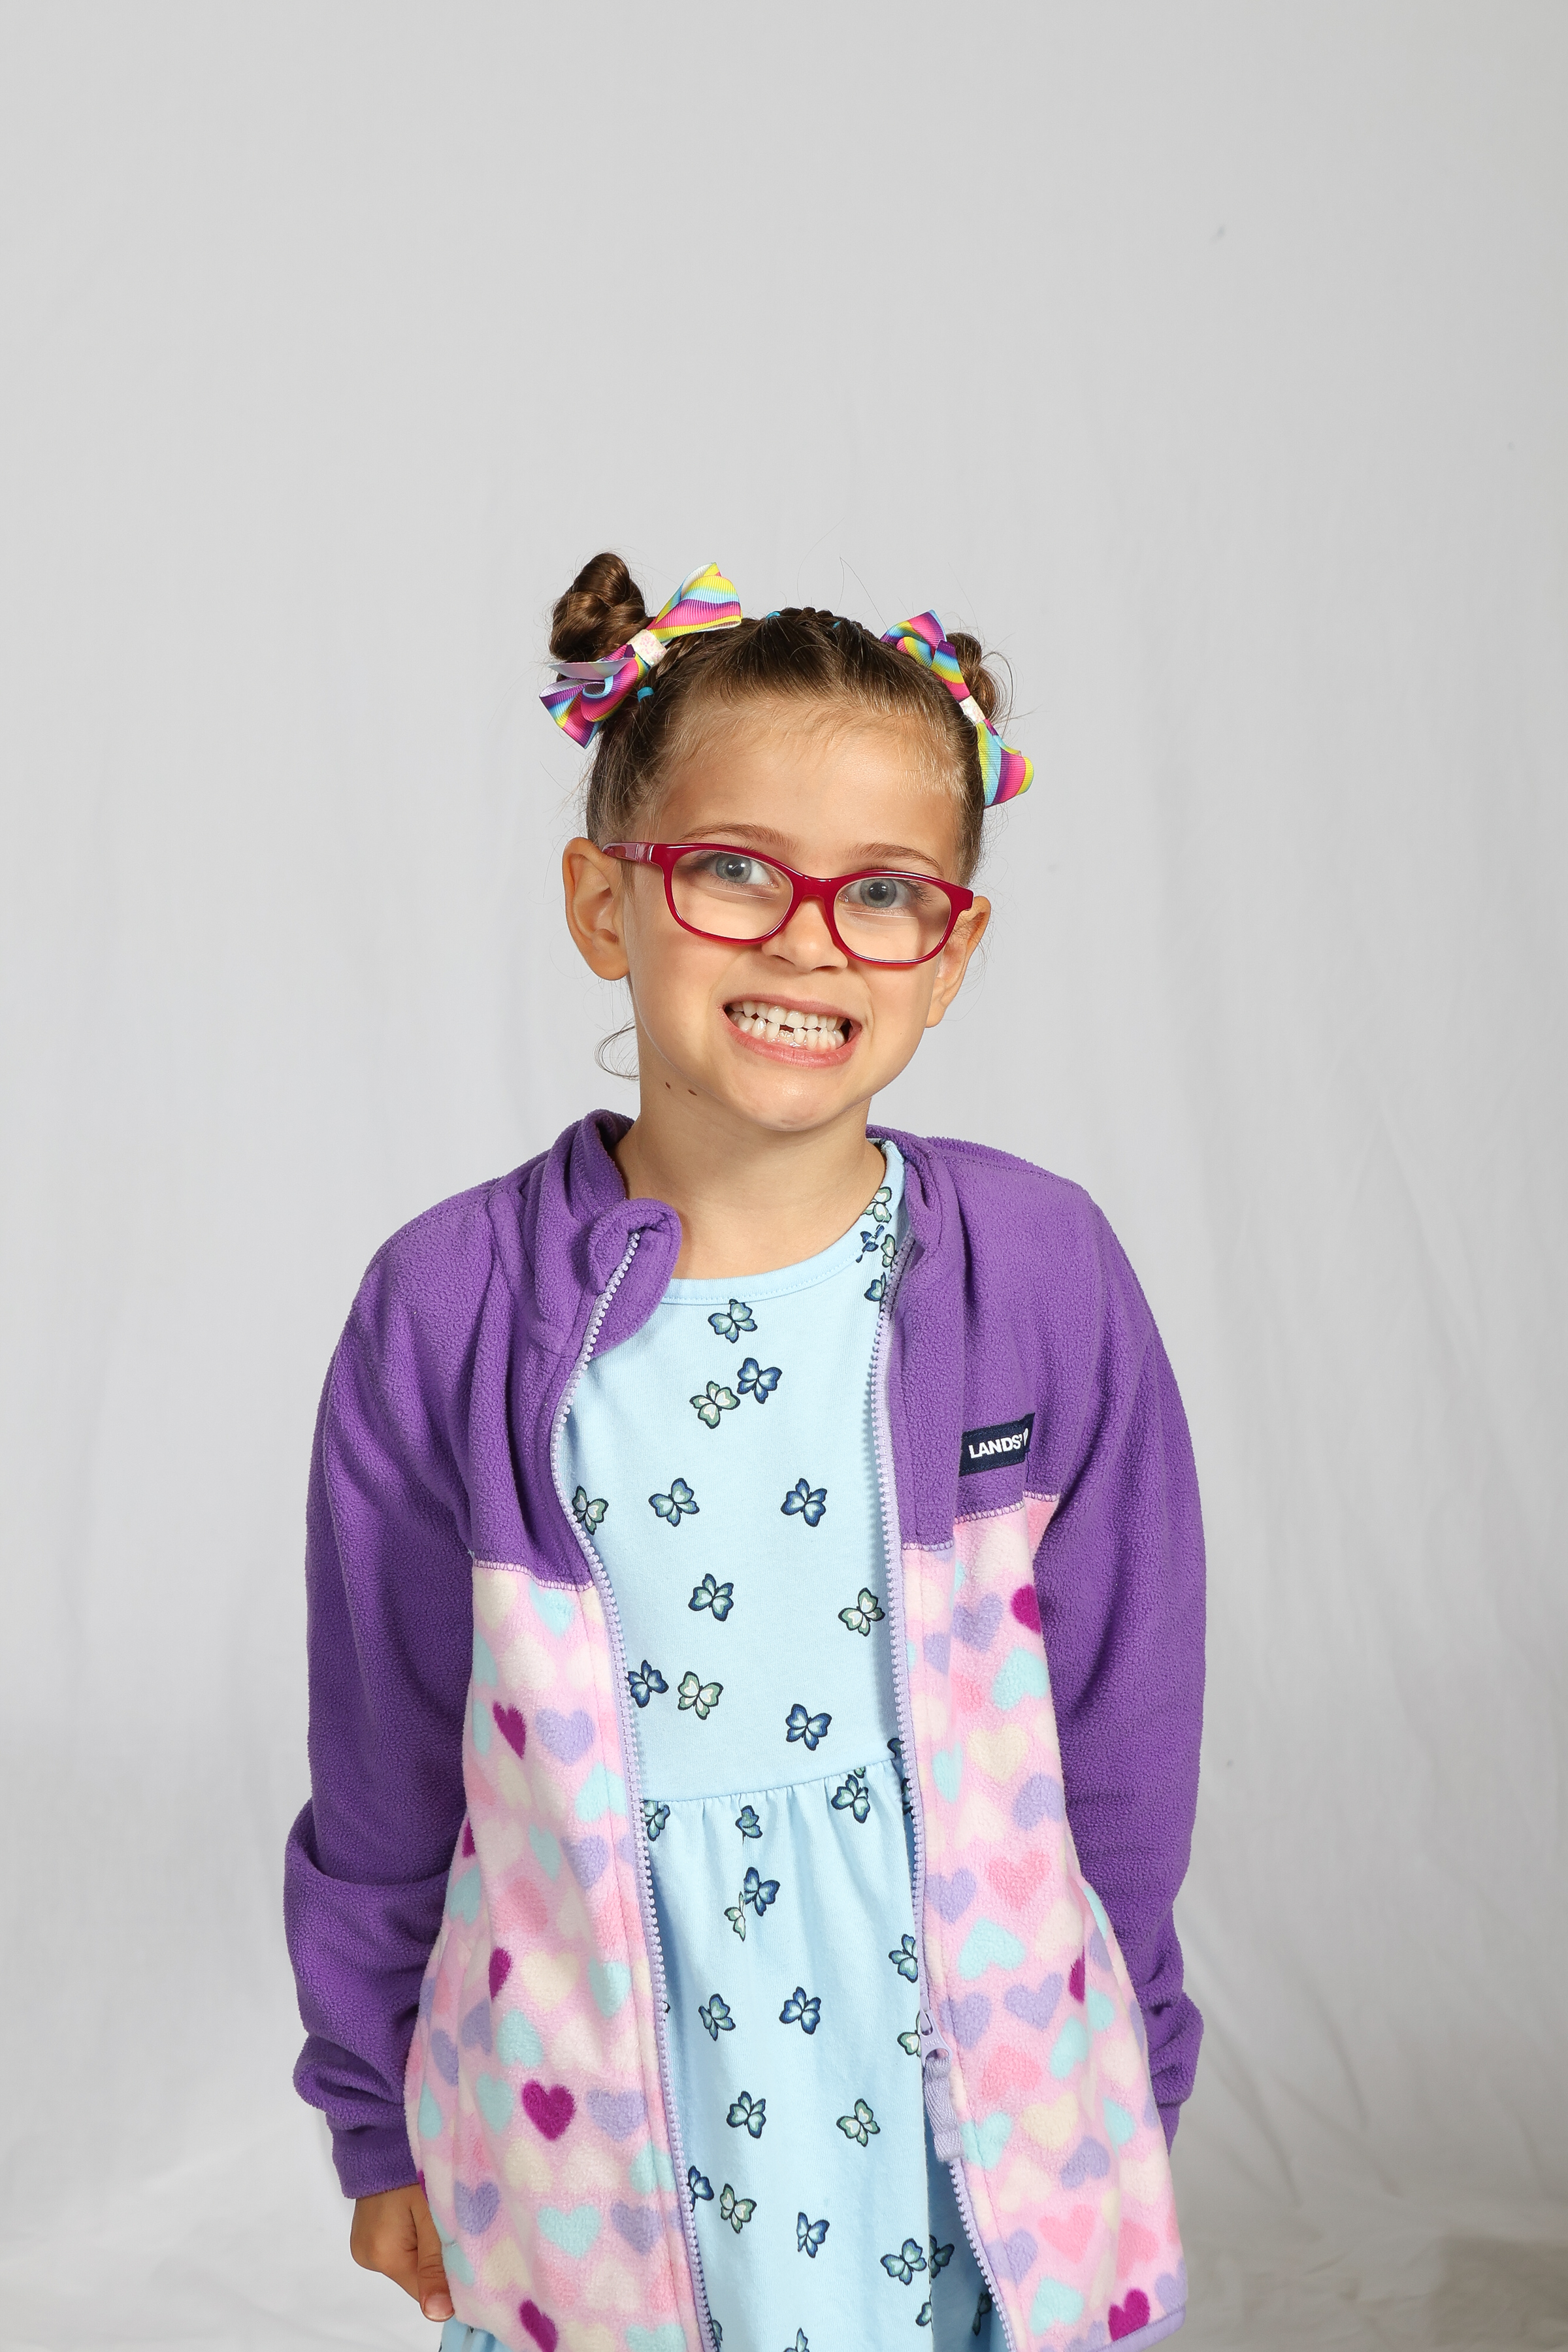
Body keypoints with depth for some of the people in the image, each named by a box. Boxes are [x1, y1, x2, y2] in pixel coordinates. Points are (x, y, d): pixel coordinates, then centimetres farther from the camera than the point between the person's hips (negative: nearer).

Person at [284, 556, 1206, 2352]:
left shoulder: (1042, 1276, -10)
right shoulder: (448, 1309, -11)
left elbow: (1123, 1735, 1)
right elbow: (382, 1779, 0)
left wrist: (1124, 2097, 9)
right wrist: (380, 2127, 9)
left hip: (979, 2158, 1)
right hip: (587, 2162, 0)